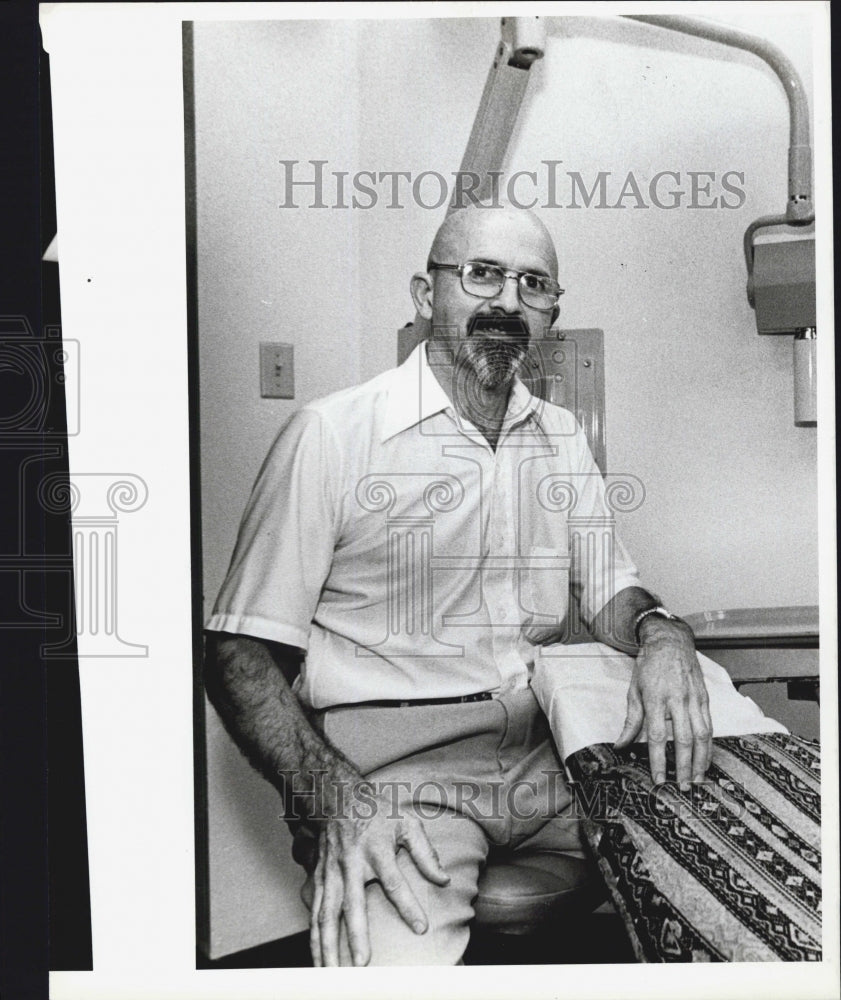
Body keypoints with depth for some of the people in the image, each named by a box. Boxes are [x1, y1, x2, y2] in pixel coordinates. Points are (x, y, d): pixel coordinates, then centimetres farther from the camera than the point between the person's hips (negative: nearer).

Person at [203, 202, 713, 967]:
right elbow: (242, 652, -7)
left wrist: (660, 633, -9)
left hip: (551, 752, 7)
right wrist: (342, 801, -23)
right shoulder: (332, 433, -6)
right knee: (399, 956, -32)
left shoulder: (563, 440, 14)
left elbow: (611, 589, 17)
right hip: (398, 765, -6)